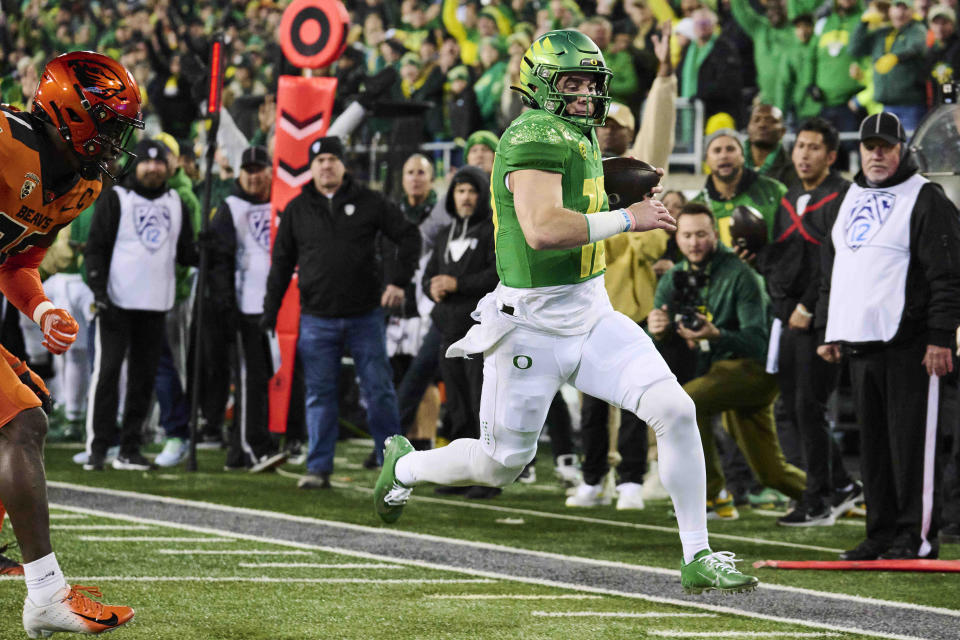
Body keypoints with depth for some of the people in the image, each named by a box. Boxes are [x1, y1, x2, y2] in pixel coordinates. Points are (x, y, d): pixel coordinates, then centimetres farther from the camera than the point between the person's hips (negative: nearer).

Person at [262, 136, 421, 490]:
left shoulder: (369, 202, 1)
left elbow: (409, 237, 7)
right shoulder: (297, 210, 6)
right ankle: (319, 469, 7)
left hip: (365, 315, -1)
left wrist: (400, 282, -4)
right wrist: (269, 314, 4)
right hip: (317, 319, 1)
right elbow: (281, 264, 9)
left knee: (380, 392, 2)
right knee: (319, 396, 2)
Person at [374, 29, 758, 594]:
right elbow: (542, 230, -31)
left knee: (675, 411, -11)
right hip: (532, 329, -7)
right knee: (500, 465, 7)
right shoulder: (534, 138, -18)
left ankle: (698, 558, -4)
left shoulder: (579, 138, 11)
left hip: (593, 316, 7)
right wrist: (628, 219, -23)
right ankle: (406, 466, 39)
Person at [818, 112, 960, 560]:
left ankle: (917, 536, -3)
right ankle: (882, 534, 14)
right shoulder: (850, 200, 19)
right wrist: (828, 330, 21)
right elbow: (832, 268, 27)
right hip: (858, 343, 7)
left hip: (909, 345, -7)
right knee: (873, 443, 8)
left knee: (911, 441, -6)